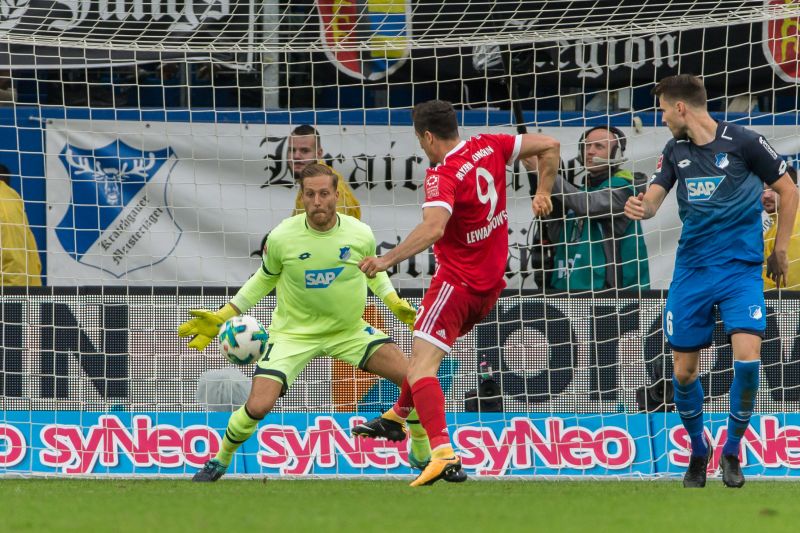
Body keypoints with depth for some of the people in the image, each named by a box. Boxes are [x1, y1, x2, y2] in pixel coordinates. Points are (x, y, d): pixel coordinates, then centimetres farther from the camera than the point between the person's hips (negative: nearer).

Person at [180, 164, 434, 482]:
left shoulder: (360, 235, -12)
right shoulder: (281, 238, -15)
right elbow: (264, 280, 5)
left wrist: (396, 304, -5)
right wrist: (221, 318, 2)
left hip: (350, 330, 2)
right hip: (293, 333, -2)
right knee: (257, 407, -19)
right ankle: (220, 460, 11)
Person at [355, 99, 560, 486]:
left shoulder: (443, 176, -22)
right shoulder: (488, 147, 0)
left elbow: (433, 227, -39)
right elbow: (549, 146, 8)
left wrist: (388, 260, -41)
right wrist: (543, 193, 15)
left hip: (457, 282, -9)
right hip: (491, 281, 9)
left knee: (420, 369, -16)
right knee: (425, 349, 30)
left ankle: (444, 454, -33)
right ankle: (397, 417, 47)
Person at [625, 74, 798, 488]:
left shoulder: (742, 143, -8)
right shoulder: (675, 151, 6)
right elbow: (652, 199, 2)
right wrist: (641, 207, -22)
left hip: (740, 267, -4)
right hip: (692, 269, 4)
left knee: (747, 360, -20)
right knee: (683, 372, 3)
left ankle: (732, 451, 0)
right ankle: (698, 450, 27)